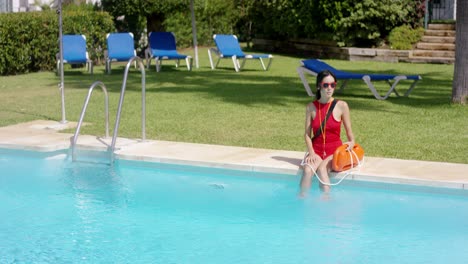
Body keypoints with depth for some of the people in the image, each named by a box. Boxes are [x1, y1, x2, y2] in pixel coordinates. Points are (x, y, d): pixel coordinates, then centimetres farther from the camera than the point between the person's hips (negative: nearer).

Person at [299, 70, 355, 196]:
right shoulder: (311, 107, 3)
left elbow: (349, 130, 3)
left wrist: (351, 142, -18)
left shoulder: (341, 106, -1)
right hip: (316, 150, 2)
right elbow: (307, 134, 2)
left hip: (334, 151, -1)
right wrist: (311, 152, -13)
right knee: (308, 170, -29)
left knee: (321, 169, -32)